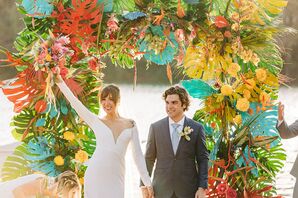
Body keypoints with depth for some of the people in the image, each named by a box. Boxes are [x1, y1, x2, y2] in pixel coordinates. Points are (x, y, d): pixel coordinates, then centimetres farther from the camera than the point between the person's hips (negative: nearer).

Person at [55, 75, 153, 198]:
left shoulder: (130, 125, 10)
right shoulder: (96, 122, 7)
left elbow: (138, 155, 11)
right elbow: (75, 103, 0)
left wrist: (147, 182, 8)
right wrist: (60, 82, -6)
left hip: (116, 179, 1)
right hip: (95, 176, -1)